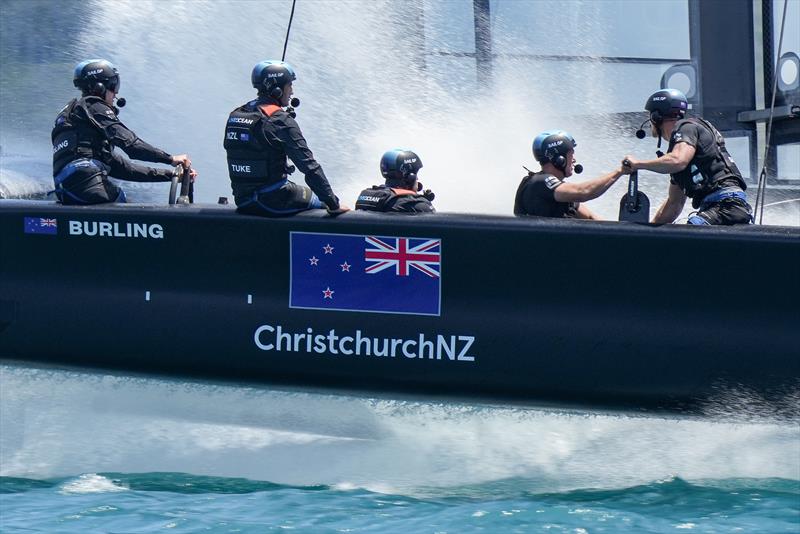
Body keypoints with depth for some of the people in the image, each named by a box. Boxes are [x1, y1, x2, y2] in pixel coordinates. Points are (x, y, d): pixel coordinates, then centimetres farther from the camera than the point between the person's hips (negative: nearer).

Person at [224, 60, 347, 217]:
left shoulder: (235, 116, 6)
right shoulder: (280, 121, -16)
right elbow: (308, 164, -18)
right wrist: (333, 204, -15)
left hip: (243, 202, 7)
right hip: (273, 202, -7)